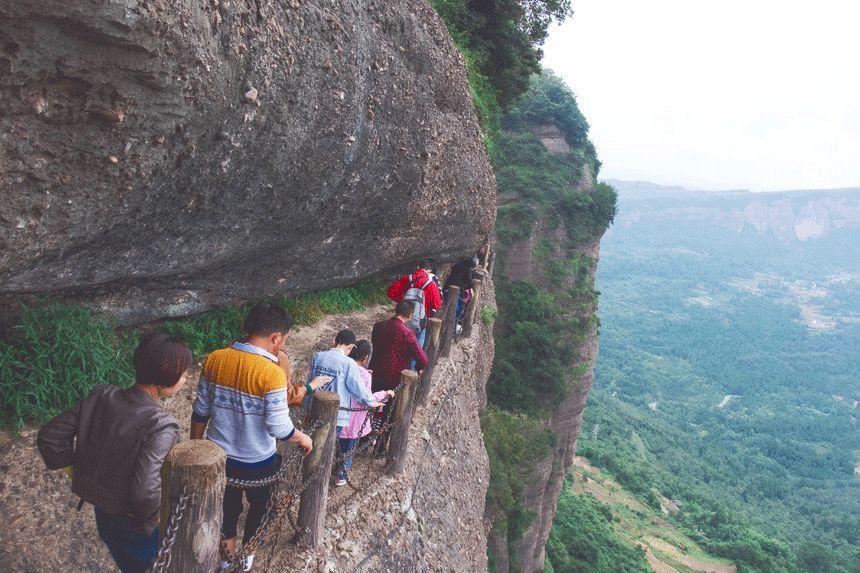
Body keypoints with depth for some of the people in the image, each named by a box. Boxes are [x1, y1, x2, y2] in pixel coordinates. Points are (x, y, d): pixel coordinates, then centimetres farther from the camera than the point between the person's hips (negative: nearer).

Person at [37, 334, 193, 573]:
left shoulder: (100, 396, -14)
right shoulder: (161, 426, -32)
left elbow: (48, 437, -7)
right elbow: (145, 493, -37)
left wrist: (76, 464, 7)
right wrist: (151, 522, -17)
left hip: (103, 515, 6)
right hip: (138, 528, -6)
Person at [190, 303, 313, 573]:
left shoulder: (215, 359, -10)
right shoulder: (272, 373, -27)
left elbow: (200, 412, -1)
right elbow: (279, 428, -23)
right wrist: (303, 438, -3)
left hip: (218, 457, 4)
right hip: (257, 463, -4)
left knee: (228, 504, 27)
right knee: (258, 506, 25)